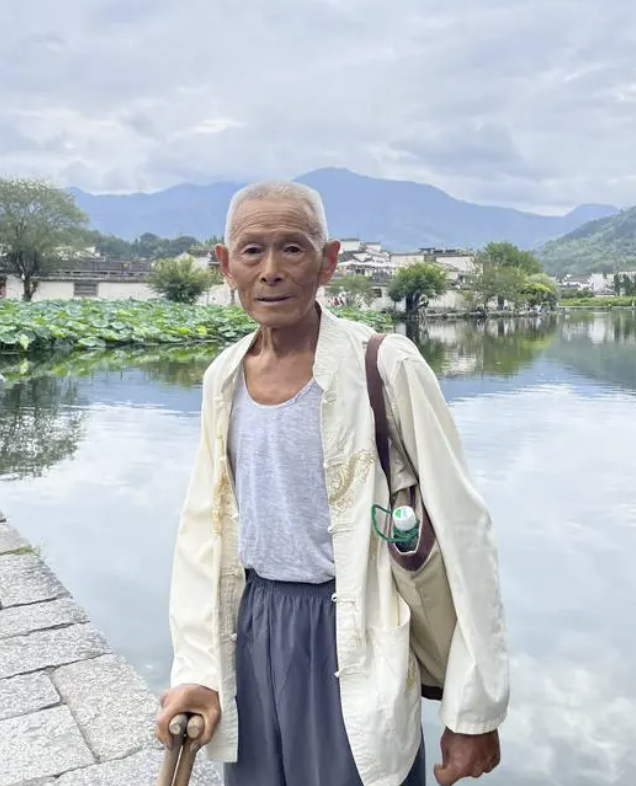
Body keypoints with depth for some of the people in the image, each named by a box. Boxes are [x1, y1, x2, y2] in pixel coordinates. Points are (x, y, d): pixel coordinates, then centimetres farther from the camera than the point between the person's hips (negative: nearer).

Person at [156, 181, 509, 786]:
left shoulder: (385, 367, -15)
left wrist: (473, 712, -12)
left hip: (349, 637, -5)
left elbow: (462, 533, -14)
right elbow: (202, 529, 7)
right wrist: (195, 668, 1)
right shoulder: (224, 376, 2)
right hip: (251, 631, 5)